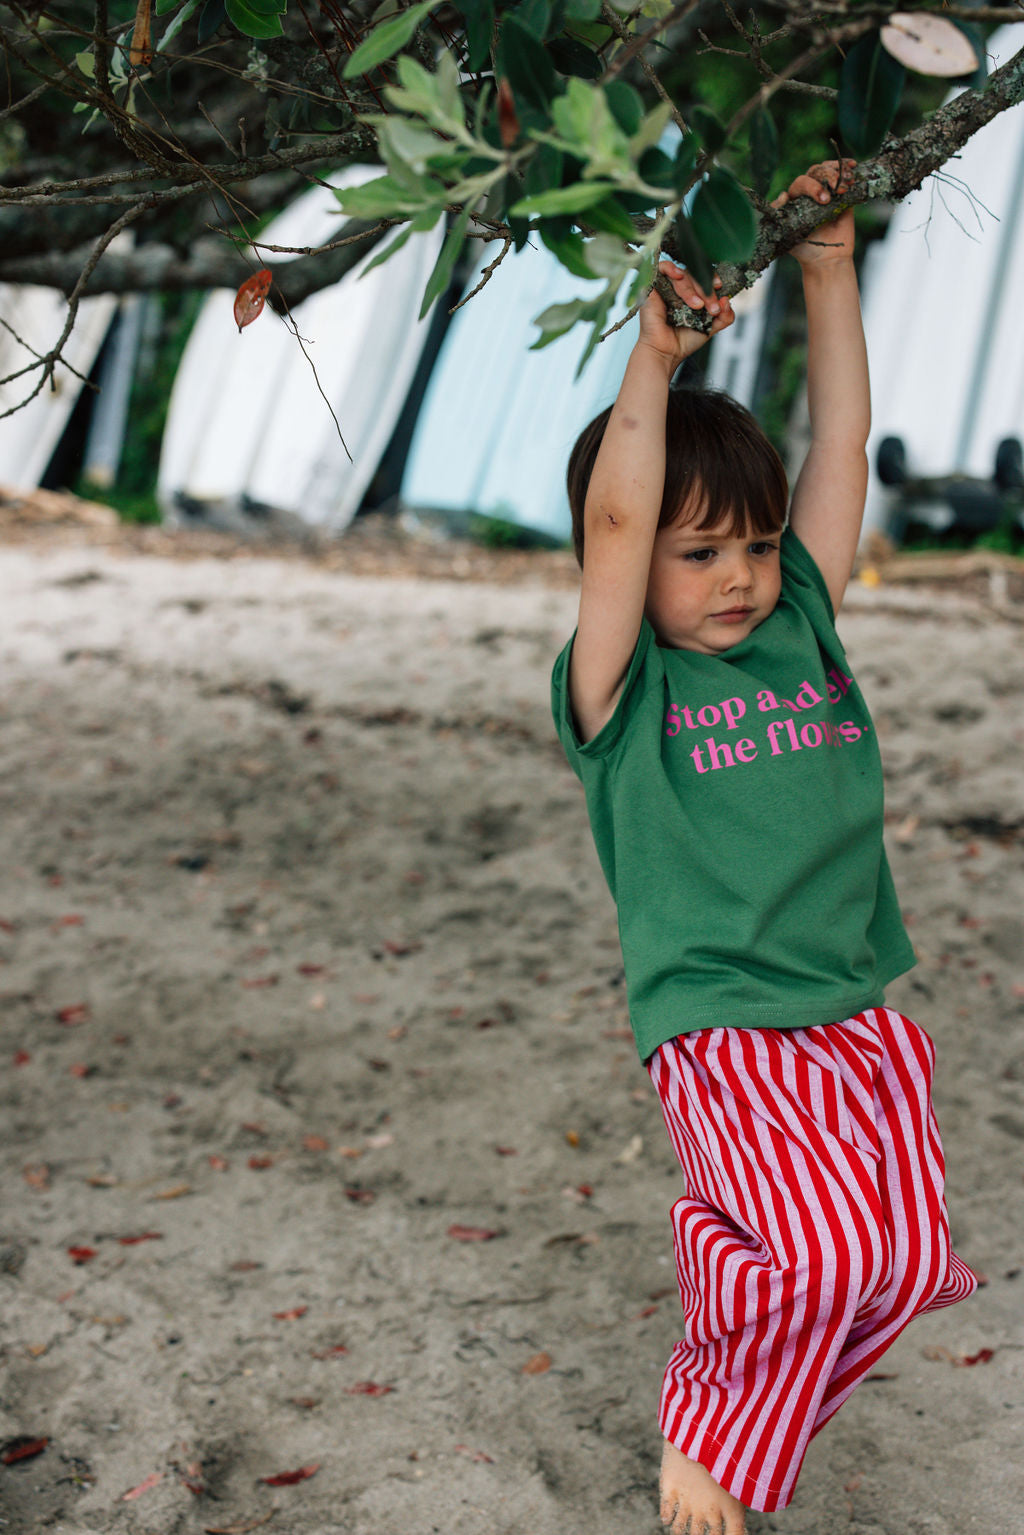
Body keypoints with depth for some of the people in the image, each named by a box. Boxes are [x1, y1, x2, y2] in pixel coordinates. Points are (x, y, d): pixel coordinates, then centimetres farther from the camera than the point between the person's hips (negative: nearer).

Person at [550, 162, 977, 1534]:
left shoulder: (801, 625, 9)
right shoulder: (621, 690, -4)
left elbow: (842, 446, 6)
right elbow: (614, 519, -19)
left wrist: (828, 265, 4)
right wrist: (657, 355, -21)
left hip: (862, 1011, 6)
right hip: (721, 1026, -5)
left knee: (911, 1257, -6)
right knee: (831, 1251, -23)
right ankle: (706, 1423, 8)